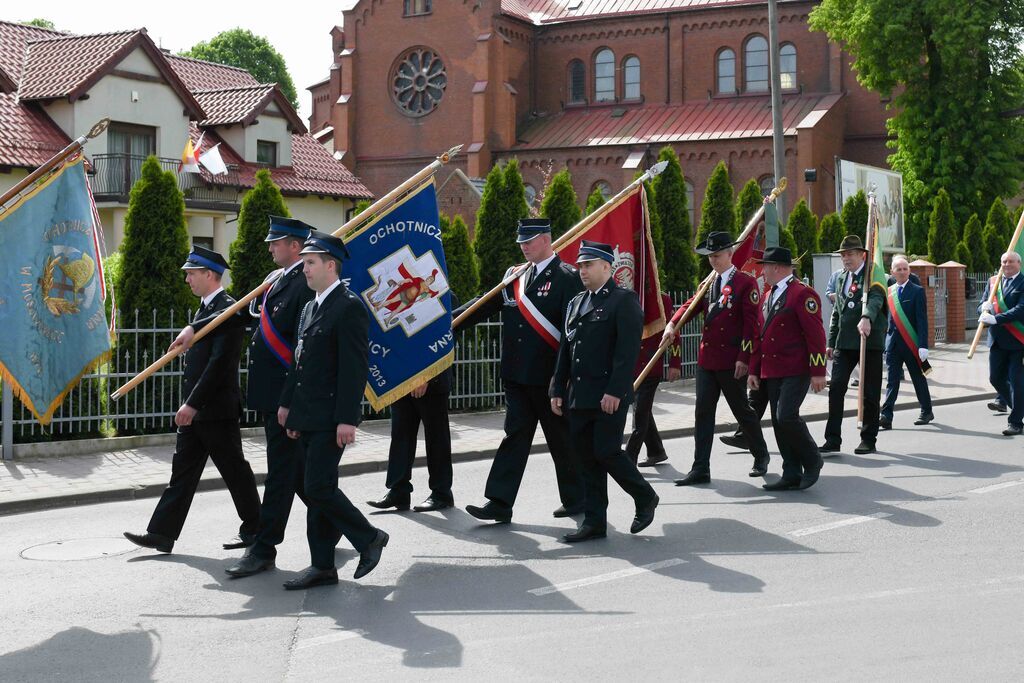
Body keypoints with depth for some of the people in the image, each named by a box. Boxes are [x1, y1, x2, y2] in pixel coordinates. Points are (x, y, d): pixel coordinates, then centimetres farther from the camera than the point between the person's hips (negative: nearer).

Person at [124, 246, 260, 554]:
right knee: (182, 471, 7)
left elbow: (220, 363, -22)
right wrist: (189, 404, 17)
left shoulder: (228, 309, -15)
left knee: (235, 472, 3)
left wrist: (193, 403, -23)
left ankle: (254, 529, 16)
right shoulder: (205, 308, 15)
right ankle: (162, 534, 9)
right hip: (195, 409, 9)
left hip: (217, 409, -9)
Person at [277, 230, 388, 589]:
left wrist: (347, 419, -21)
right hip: (308, 417, 9)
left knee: (318, 488, -11)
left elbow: (355, 367, -18)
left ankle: (369, 538, 8)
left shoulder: (349, 307, -12)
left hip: (331, 418, -9)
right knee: (316, 490, 10)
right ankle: (322, 566, 16)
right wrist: (288, 403, 17)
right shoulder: (310, 308, 16)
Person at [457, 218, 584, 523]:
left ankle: (575, 498, 23)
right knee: (515, 435, 3)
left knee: (562, 438, 8)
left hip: (551, 376, -5)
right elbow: (485, 305, 9)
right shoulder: (514, 276, 12)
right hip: (517, 375, 5)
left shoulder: (567, 278, -8)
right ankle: (499, 503, 1)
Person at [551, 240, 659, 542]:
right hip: (579, 397, 7)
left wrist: (615, 391, -20)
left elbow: (628, 350, -14)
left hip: (610, 396, -7)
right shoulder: (576, 302, 17)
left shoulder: (624, 301, -6)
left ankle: (645, 497, 16)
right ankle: (594, 521, 13)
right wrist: (558, 389, 12)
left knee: (606, 452, -8)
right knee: (587, 458, 7)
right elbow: (565, 349, 18)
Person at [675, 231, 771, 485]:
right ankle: (700, 469, 4)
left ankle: (761, 457, 29)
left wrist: (744, 357, -16)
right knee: (703, 412, 2)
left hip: (732, 361, -6)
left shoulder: (746, 283, -7)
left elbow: (751, 322, -11)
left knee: (742, 410, 7)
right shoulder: (709, 283, 13)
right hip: (706, 357, 6)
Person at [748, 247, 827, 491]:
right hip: (771, 372, 9)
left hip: (796, 371, -8)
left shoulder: (802, 294, -9)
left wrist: (818, 372, -17)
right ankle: (792, 475, 13)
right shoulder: (769, 296, 18)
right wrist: (754, 370, 16)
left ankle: (812, 460, 3)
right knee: (778, 422, 6)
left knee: (786, 416, -18)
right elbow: (759, 335, 20)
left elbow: (816, 335, -13)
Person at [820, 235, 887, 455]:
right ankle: (833, 440, -2)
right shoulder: (842, 278, 16)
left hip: (870, 341, -5)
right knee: (836, 388, -4)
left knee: (871, 393, 3)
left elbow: (875, 299, -25)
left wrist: (866, 318, -45)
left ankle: (869, 439, 14)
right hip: (844, 343, 5)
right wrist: (831, 342, 17)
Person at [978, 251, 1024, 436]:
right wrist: (984, 307, -13)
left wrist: (995, 319, -25)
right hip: (997, 340, 6)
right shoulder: (993, 281, 10)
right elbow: (981, 306, 11)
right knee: (995, 378, 11)